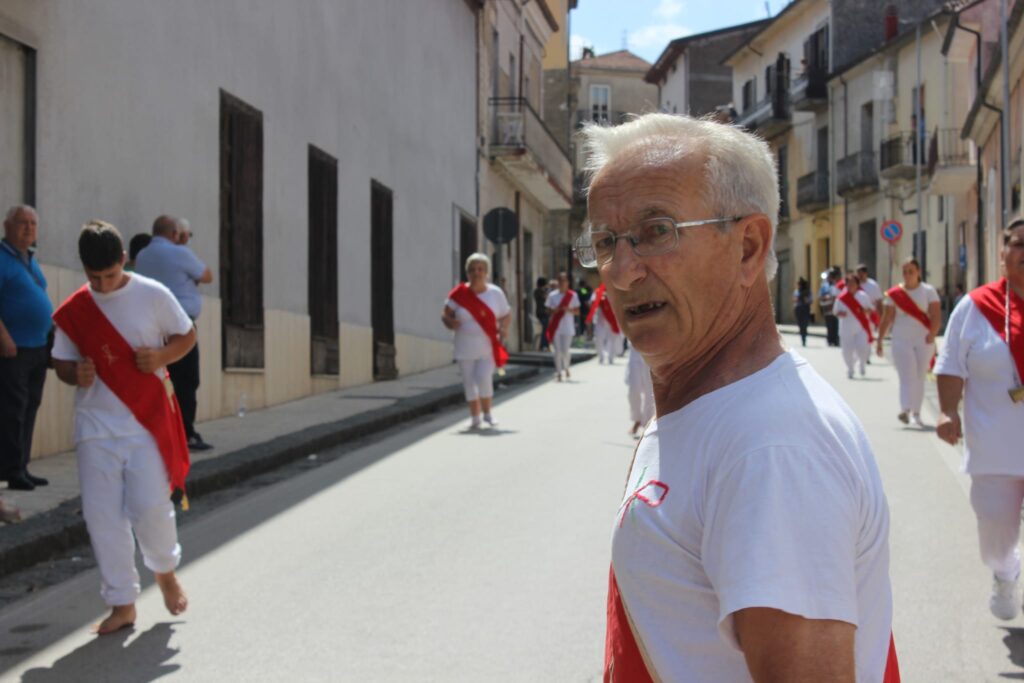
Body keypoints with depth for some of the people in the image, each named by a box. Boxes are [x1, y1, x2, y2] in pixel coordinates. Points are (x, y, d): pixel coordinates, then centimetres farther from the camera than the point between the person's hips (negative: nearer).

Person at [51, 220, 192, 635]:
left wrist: (160, 356, -13)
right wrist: (75, 374, -13)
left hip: (147, 421, -2)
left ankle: (165, 570, 24)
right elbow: (61, 363, 10)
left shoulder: (152, 295, -4)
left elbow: (187, 335, 7)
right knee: (101, 514, 1)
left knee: (149, 506, -8)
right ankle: (122, 603, 14)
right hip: (95, 425, 2)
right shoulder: (72, 312, 2)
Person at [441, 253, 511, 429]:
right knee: (469, 382, 5)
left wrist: (503, 328, -11)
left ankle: (487, 413, 9)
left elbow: (506, 315, 9)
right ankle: (475, 417, 18)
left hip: (488, 347, -1)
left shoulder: (495, 293, 1)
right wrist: (450, 322, -21)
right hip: (465, 348, 1)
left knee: (484, 378, -13)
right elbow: (445, 314, 2)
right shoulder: (459, 294, -2)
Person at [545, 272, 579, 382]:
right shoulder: (552, 295, 3)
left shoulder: (573, 295, 2)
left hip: (568, 327, -1)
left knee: (566, 350, -2)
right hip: (555, 327, 1)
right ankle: (558, 372, 5)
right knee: (557, 350, -1)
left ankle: (566, 368, 26)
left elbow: (577, 311, 3)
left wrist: (569, 310, -16)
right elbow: (548, 310, 7)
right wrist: (555, 310, -14)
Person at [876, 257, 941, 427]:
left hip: (923, 341, 1)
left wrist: (931, 335, -23)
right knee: (907, 376, -13)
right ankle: (905, 410, -26)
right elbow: (886, 319, 4)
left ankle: (916, 413, 14)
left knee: (919, 378, 6)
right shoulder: (894, 294, 3)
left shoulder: (928, 291, 1)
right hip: (901, 341, -1)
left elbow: (936, 316, -6)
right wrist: (879, 340, 0)